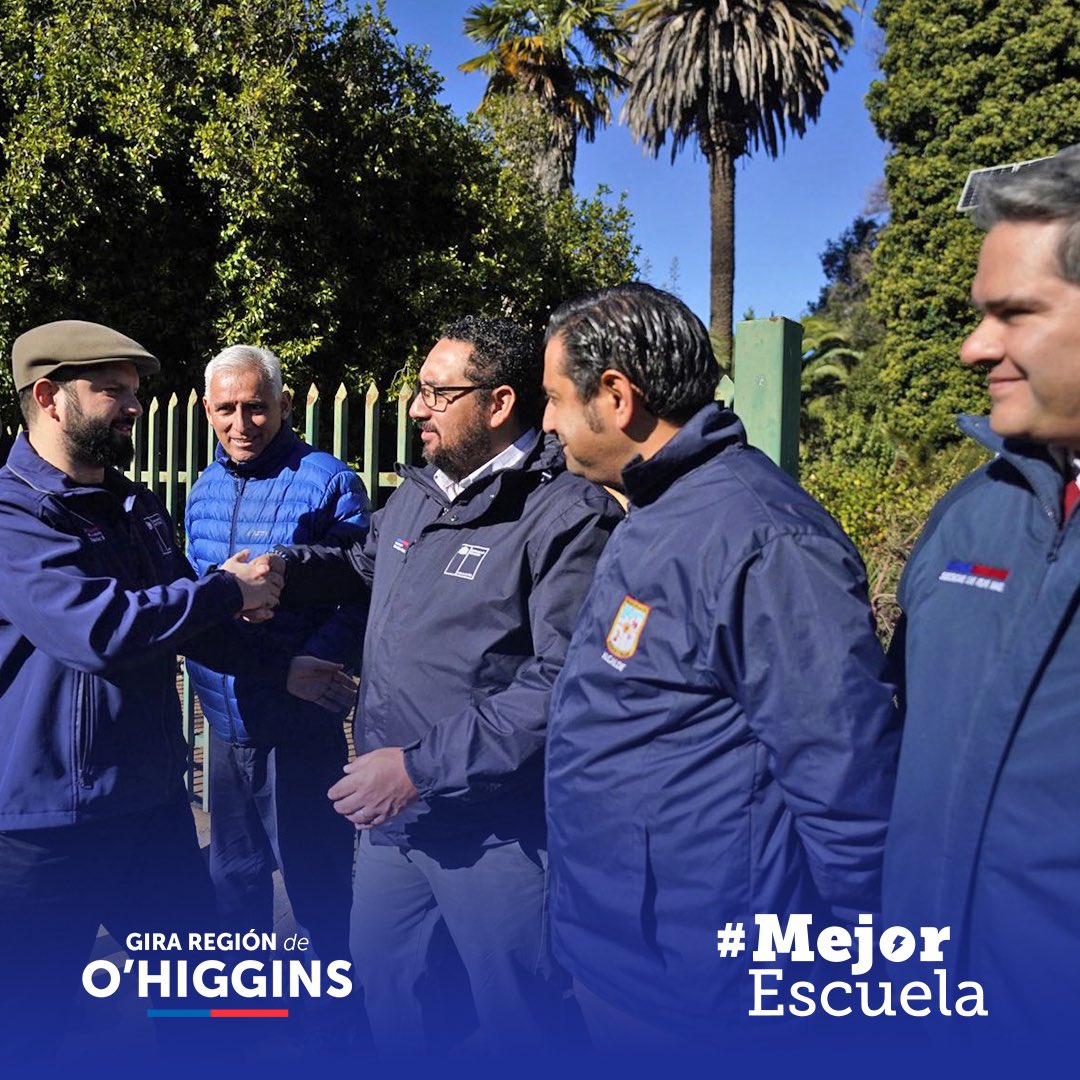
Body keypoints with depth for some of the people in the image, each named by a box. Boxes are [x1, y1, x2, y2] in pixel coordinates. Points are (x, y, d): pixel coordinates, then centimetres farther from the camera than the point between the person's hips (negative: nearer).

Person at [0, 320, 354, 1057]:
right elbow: (98, 626, -30)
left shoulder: (137, 507, 10)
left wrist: (282, 669, 16)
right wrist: (229, 590, -17)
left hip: (153, 799, 8)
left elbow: (187, 622, 21)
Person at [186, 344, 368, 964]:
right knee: (234, 875, 23)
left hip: (299, 727, -6)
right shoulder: (205, 489, 10)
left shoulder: (329, 482, -12)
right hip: (226, 722, 7)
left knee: (318, 886, 8)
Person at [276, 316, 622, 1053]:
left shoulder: (567, 516, -19)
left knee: (516, 1026, 13)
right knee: (390, 1004, 26)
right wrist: (281, 568, 8)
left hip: (501, 836, -7)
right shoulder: (416, 495, 8)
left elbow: (562, 684, -27)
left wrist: (423, 767, -24)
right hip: (393, 820, 8)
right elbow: (367, 567, 28)